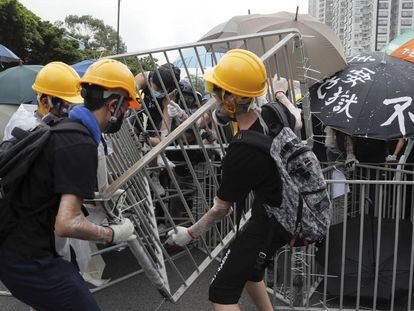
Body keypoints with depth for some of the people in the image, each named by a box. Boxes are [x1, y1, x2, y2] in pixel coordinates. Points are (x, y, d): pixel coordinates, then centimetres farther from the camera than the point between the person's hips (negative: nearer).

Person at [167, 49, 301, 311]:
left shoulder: (240, 154, -30)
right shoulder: (274, 113, -12)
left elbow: (221, 208, -15)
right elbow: (296, 123, 16)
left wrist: (191, 233, 2)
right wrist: (283, 98, 36)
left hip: (271, 222, -8)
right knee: (248, 269, 26)